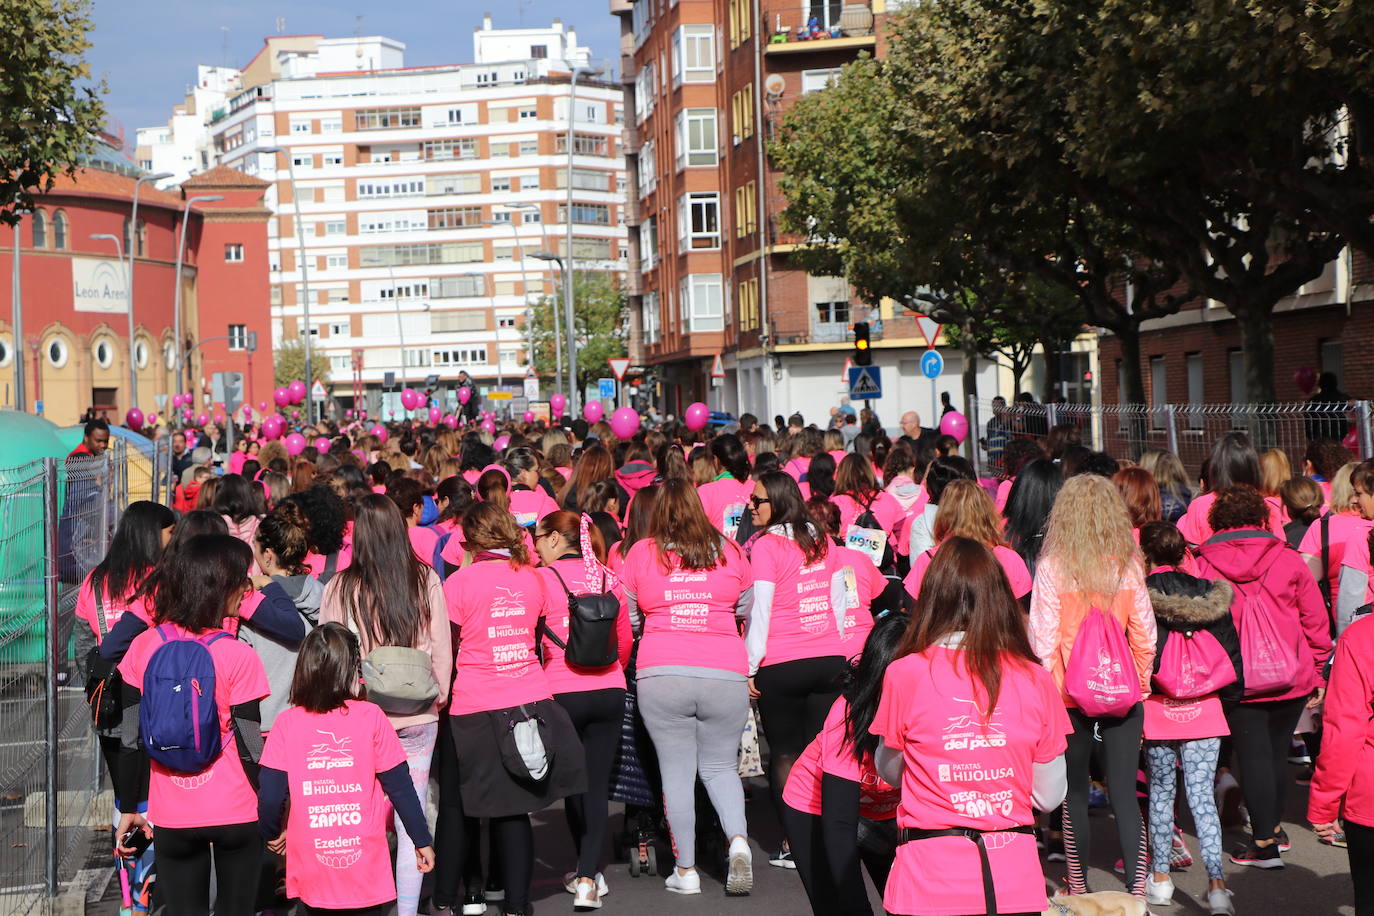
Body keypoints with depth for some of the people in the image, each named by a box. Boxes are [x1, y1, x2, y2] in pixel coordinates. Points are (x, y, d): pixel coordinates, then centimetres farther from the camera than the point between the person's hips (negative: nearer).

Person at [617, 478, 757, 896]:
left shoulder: (641, 553, 3)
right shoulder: (729, 551, 6)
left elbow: (628, 618, 13)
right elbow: (747, 608, 20)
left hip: (661, 675, -1)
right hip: (726, 674, 1)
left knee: (676, 773, 7)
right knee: (720, 767, 16)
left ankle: (686, 869, 13)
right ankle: (738, 842, -5)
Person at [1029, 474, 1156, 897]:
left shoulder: (1052, 566, -10)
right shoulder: (1128, 564, -2)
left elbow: (1043, 638, -9)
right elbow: (1145, 633, 2)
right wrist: (1140, 683, 13)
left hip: (1070, 694, -2)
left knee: (1074, 795, 10)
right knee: (1124, 795, 6)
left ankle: (1078, 889, 18)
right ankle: (1137, 889, 5)